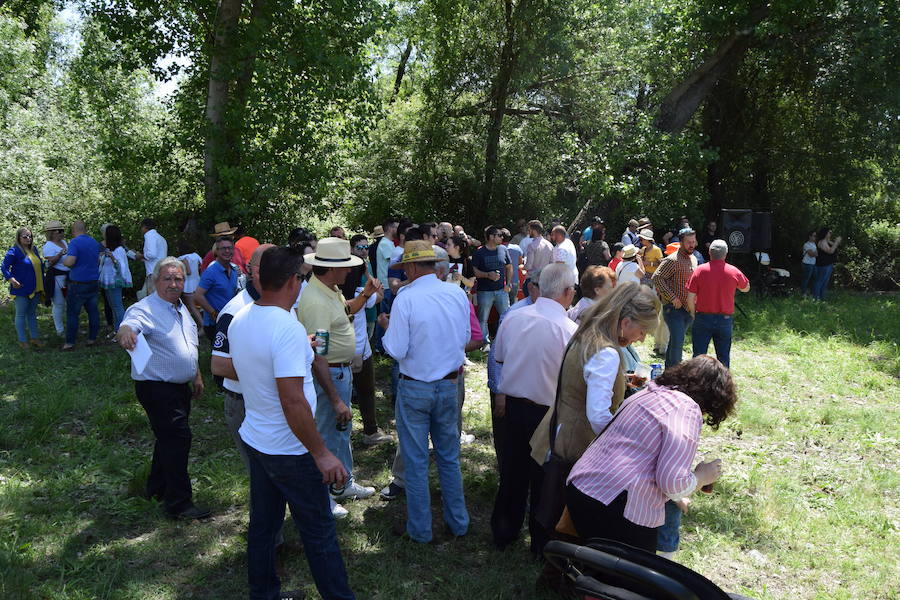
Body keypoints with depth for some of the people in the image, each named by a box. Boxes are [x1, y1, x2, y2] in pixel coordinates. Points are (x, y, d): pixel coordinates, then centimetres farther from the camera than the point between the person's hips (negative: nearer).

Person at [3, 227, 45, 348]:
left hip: (35, 288, 7)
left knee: (32, 313, 16)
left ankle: (34, 337, 25)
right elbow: (5, 267, -14)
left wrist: (41, 287, 17)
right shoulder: (14, 251, -12)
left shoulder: (33, 249, 10)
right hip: (22, 289, -7)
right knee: (21, 314, 4)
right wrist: (11, 279, -28)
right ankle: (22, 340, 11)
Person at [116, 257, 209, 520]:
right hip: (157, 388, -9)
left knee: (169, 438, 20)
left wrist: (197, 376, 23)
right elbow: (127, 328, -40)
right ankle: (178, 503, 2)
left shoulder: (181, 308, 10)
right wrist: (125, 332, -63)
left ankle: (157, 488, 38)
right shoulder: (144, 309, -17)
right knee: (177, 439, -8)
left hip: (180, 387, 9)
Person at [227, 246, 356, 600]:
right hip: (289, 451, -8)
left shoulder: (239, 321, 1)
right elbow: (293, 401, -30)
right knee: (319, 532, 6)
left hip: (254, 439, 8)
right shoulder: (287, 328, -26)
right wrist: (321, 453, -23)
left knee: (263, 525, 20)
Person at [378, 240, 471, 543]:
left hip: (415, 389, -4)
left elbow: (397, 350, -16)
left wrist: (386, 326, 2)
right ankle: (458, 521, 30)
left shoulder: (406, 298, -18)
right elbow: (465, 338, 6)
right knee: (449, 457, 19)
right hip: (449, 386, 4)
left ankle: (420, 530, 22)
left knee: (416, 461, 10)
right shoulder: (457, 294, -4)